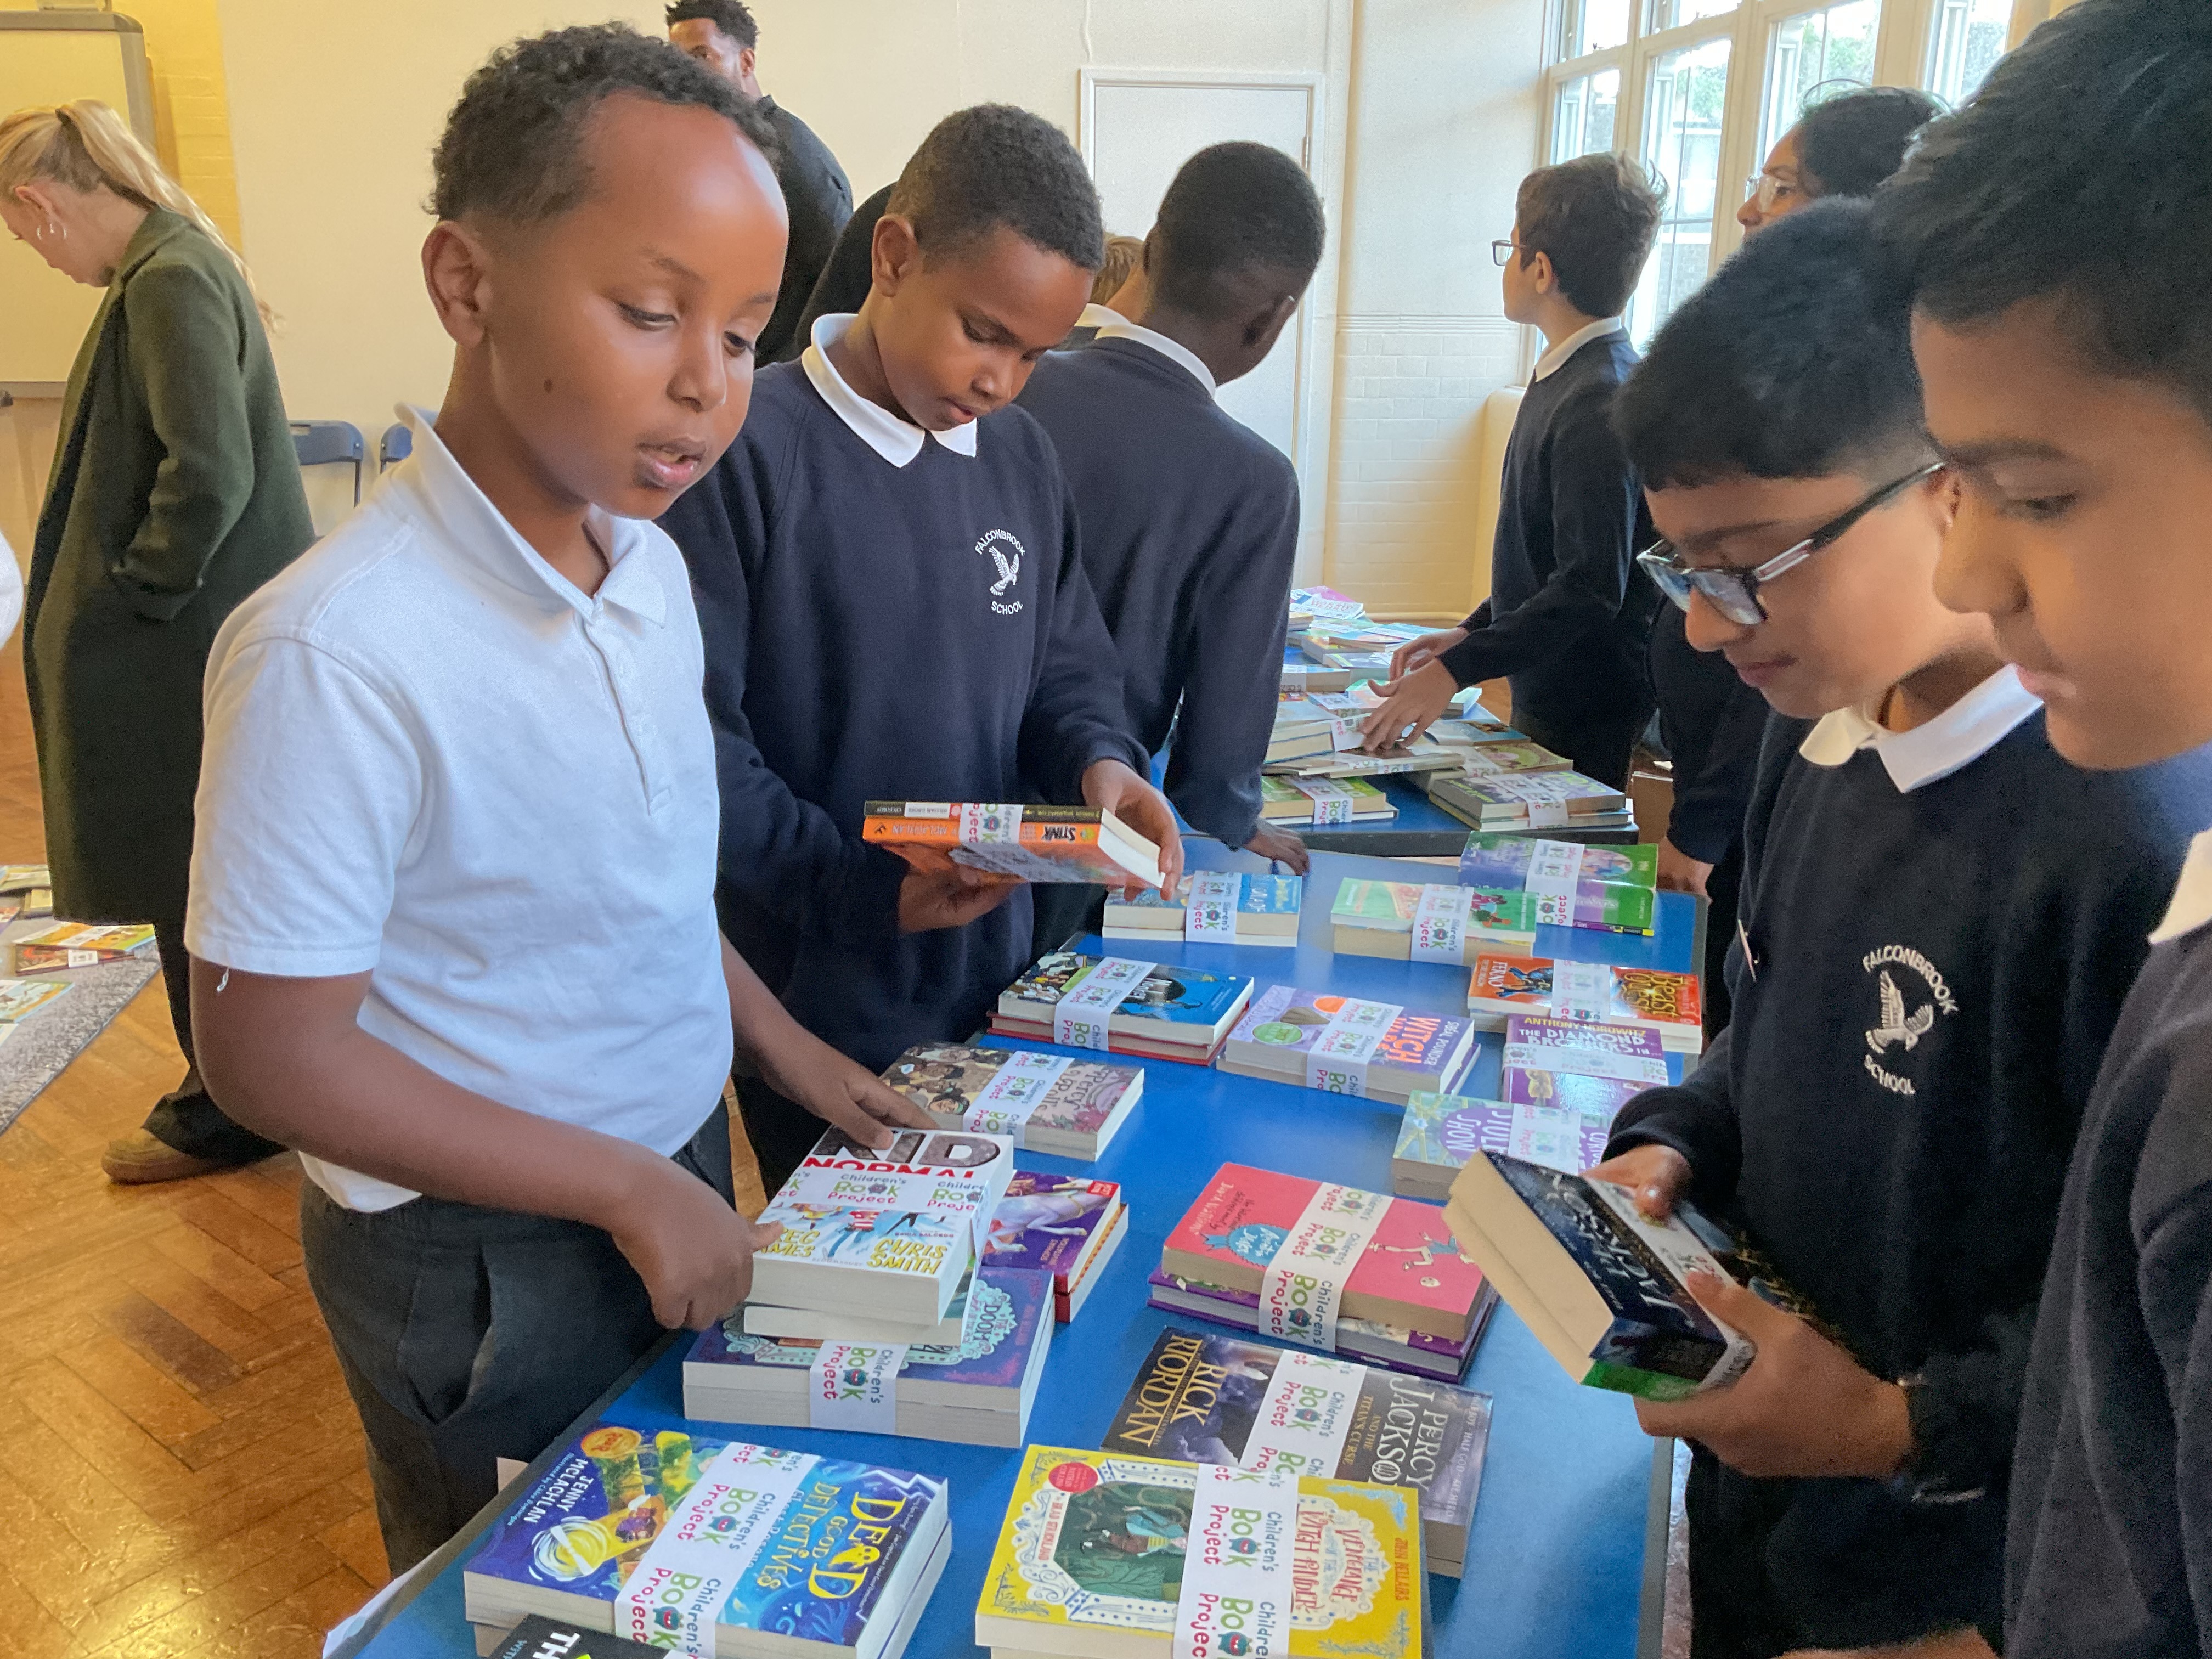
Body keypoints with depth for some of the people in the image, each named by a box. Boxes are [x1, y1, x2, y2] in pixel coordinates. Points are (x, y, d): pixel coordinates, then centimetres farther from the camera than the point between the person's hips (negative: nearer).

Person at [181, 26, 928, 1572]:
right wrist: (626, 1191, -20)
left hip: (680, 1179, 7)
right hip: (485, 1262, -6)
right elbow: (271, 1050, -23)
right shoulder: (337, 653, -28)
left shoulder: (651, 565, -4)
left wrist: (783, 1046, 4)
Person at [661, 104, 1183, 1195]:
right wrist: (861, 887, -23)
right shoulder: (747, 456, -16)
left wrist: (1095, 758, -9)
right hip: (818, 998, -5)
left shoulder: (1020, 460, 5)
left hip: (995, 979, 6)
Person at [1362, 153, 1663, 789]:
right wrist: (1471, 633, 11)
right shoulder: (1566, 379, 10)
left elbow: (1590, 589, -26)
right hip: (1542, 701, 9)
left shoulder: (1599, 402, -21)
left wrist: (1456, 671, -27)